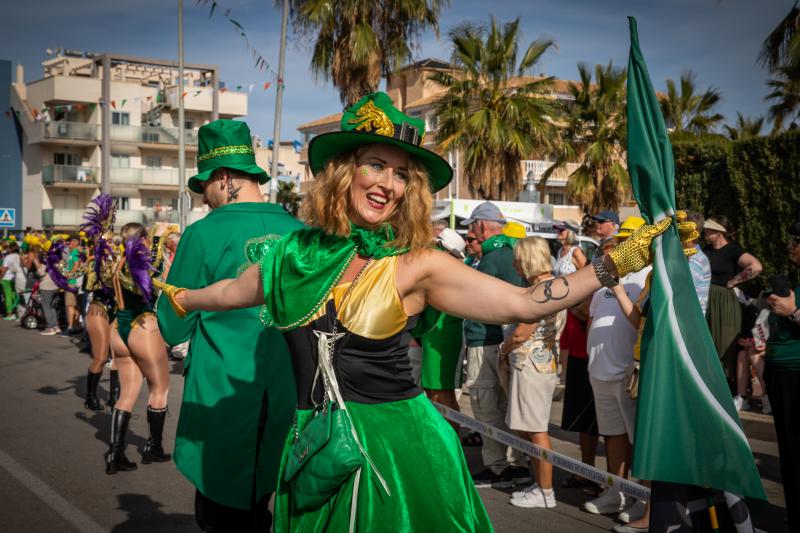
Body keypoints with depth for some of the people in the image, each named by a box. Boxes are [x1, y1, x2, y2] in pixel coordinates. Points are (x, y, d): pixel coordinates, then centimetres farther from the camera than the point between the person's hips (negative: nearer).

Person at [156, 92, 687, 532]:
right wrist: (180, 297, 36)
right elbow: (236, 290, 21)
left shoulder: (416, 265, -8)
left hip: (397, 446, -3)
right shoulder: (298, 253, 1)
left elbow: (524, 303, -13)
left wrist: (616, 262, -17)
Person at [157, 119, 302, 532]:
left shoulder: (205, 235, -12)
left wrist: (177, 275, 11)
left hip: (224, 408, -4)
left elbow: (171, 329, -4)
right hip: (285, 405, 5)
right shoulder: (298, 232, 0)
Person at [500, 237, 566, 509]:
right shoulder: (549, 285, 14)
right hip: (537, 364, 10)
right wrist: (509, 352, 7)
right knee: (529, 429, 16)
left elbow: (520, 334, -19)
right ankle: (540, 484, 24)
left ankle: (545, 492, 6)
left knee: (536, 431, -2)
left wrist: (504, 350, 0)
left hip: (532, 366, -10)